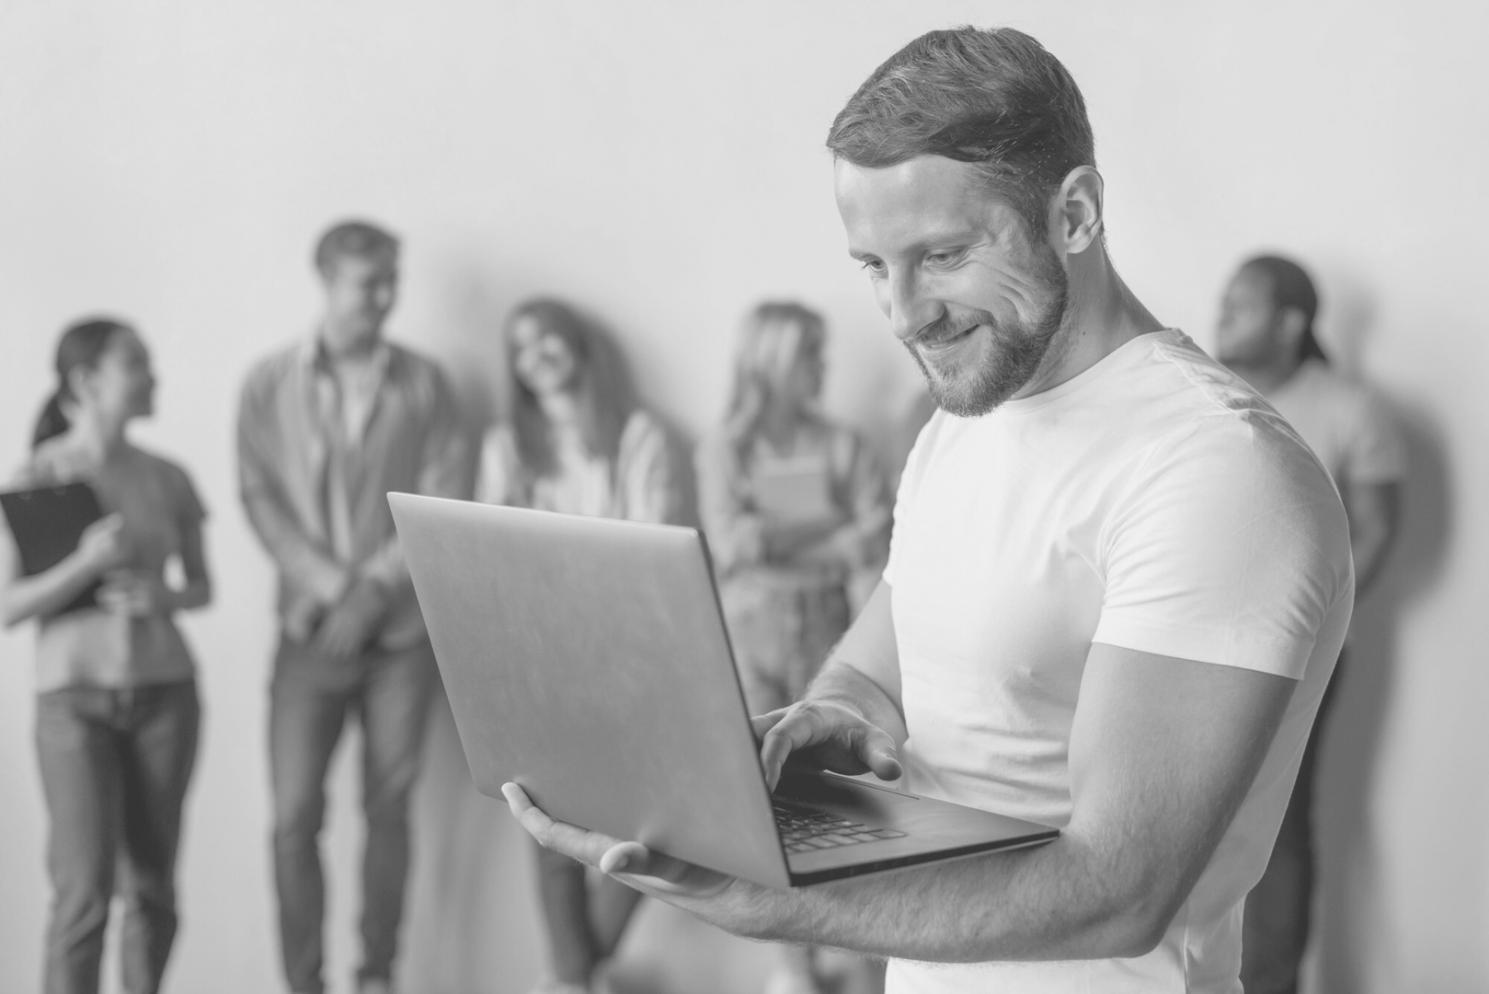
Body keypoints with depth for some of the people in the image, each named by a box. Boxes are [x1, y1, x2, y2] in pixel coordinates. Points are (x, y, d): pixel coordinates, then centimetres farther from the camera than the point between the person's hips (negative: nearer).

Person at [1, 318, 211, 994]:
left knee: (152, 885, 6)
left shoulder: (167, 478, 5)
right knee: (84, 891, -9)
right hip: (76, 695, -3)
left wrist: (164, 596, -8)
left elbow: (203, 587, 13)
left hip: (164, 690, 3)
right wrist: (88, 564, -20)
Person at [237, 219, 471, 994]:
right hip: (311, 626, -1)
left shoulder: (422, 382, 5)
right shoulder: (270, 384, 3)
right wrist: (333, 587, -12)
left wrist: (376, 588, -10)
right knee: (294, 815, -6)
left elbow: (447, 498, -1)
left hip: (402, 627, 1)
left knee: (389, 808, 3)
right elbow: (261, 500, -2)